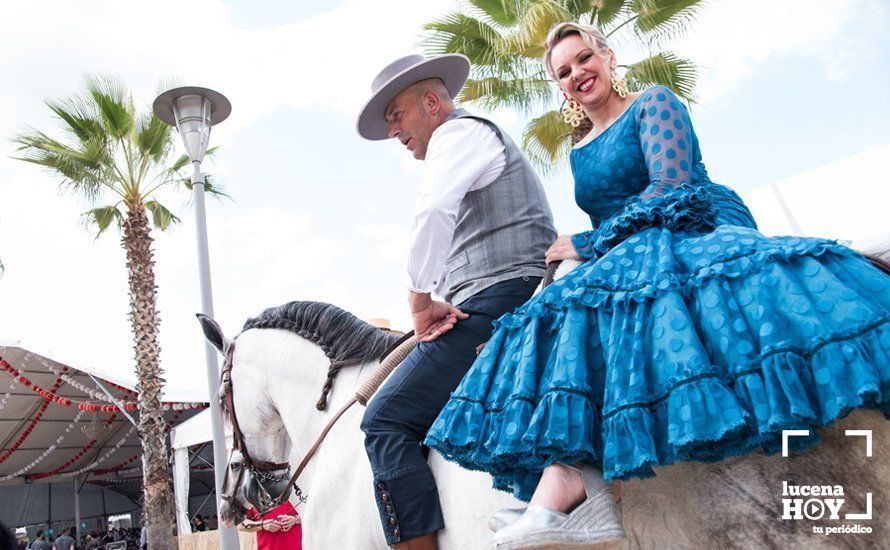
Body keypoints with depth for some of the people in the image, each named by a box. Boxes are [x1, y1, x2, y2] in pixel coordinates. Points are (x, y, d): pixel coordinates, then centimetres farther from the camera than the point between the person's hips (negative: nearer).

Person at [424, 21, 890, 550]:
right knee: (565, 314, -23)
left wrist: (585, 245, -7)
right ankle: (563, 490, -44)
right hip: (631, 258, 6)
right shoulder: (580, 155, 26)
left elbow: (671, 187, -8)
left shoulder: (654, 102, 7)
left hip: (697, 229, -6)